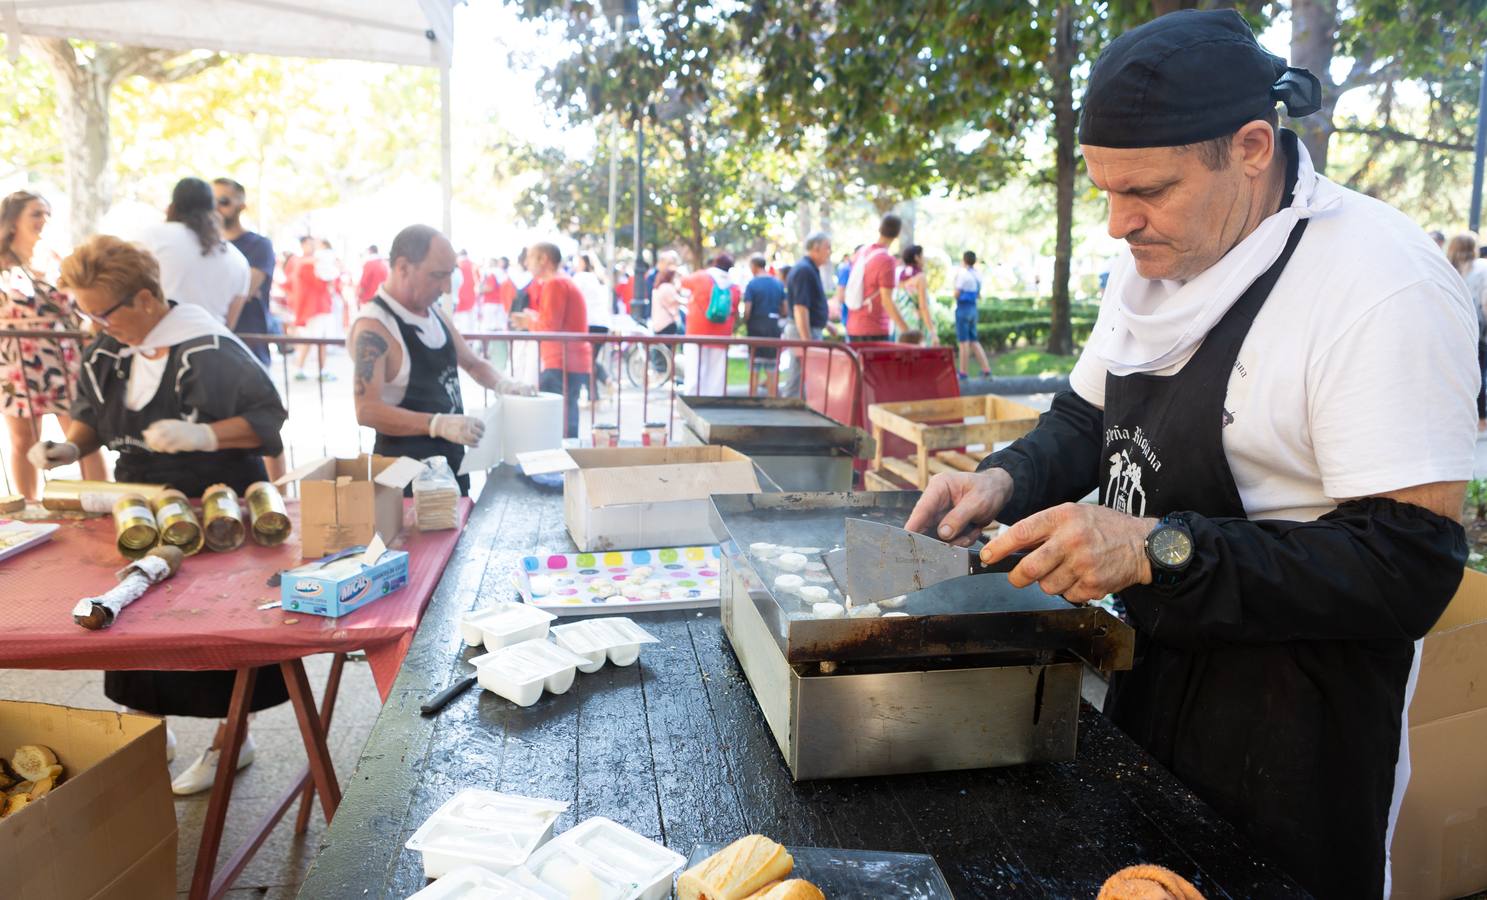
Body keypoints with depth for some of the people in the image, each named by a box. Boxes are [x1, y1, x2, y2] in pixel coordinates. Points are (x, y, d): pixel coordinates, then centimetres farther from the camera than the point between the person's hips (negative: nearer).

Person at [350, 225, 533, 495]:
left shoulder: (435, 313, 5)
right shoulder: (373, 327, -20)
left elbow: (472, 363, 18)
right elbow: (367, 410, -26)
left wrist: (502, 384, -3)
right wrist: (437, 424, -36)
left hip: (451, 459, 8)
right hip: (405, 467, -8)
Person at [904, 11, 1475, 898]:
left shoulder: (1382, 281, -23)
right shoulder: (1157, 255, 1)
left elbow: (1411, 568, -26)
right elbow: (1089, 418, 11)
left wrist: (1160, 550, -34)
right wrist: (1008, 479, -9)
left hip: (1286, 725, -7)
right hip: (1151, 673, 7)